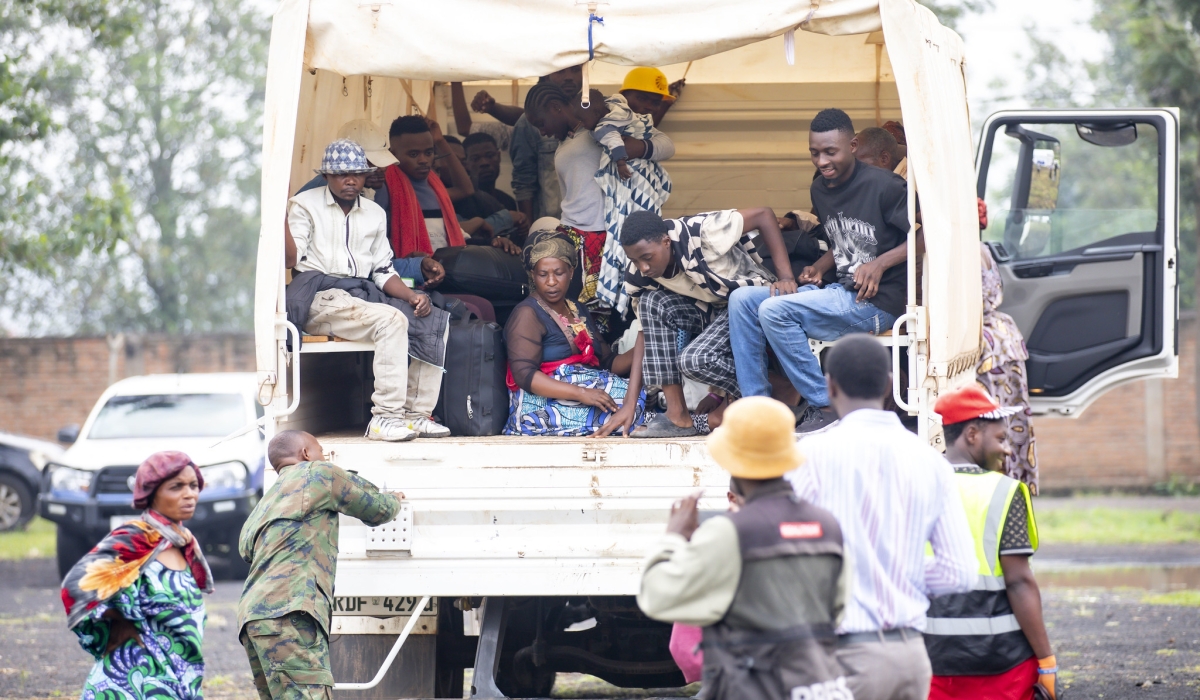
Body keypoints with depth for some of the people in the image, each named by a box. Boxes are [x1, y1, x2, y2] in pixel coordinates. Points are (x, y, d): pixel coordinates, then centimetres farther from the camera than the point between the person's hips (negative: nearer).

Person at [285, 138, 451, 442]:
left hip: (363, 293, 6)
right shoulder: (305, 205, 3)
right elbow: (291, 259, -9)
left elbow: (382, 271, 17)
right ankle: (385, 416, -34)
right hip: (321, 297, -6)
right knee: (390, 319, -32)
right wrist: (280, 214, -22)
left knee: (436, 322, -12)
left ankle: (416, 413, -11)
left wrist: (412, 296, -1)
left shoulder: (375, 214, 20)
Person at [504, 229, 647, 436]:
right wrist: (582, 394, -27)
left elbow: (608, 362, 16)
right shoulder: (527, 314, -5)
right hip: (542, 405, -8)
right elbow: (524, 374, -17)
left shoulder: (580, 313, 20)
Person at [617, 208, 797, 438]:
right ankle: (676, 415, -18)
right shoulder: (639, 278, -9)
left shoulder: (702, 233, -27)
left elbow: (764, 215, -19)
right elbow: (647, 330, -2)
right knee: (652, 302, -20)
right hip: (711, 312, 7)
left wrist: (786, 277, -26)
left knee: (694, 360, -29)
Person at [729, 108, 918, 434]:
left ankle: (826, 406, -16)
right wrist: (818, 269, 6)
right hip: (839, 292, 9)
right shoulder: (820, 189, 12)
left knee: (774, 310, -24)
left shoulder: (881, 185, -13)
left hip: (877, 302, -9)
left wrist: (881, 263, -23)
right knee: (742, 300, 0)